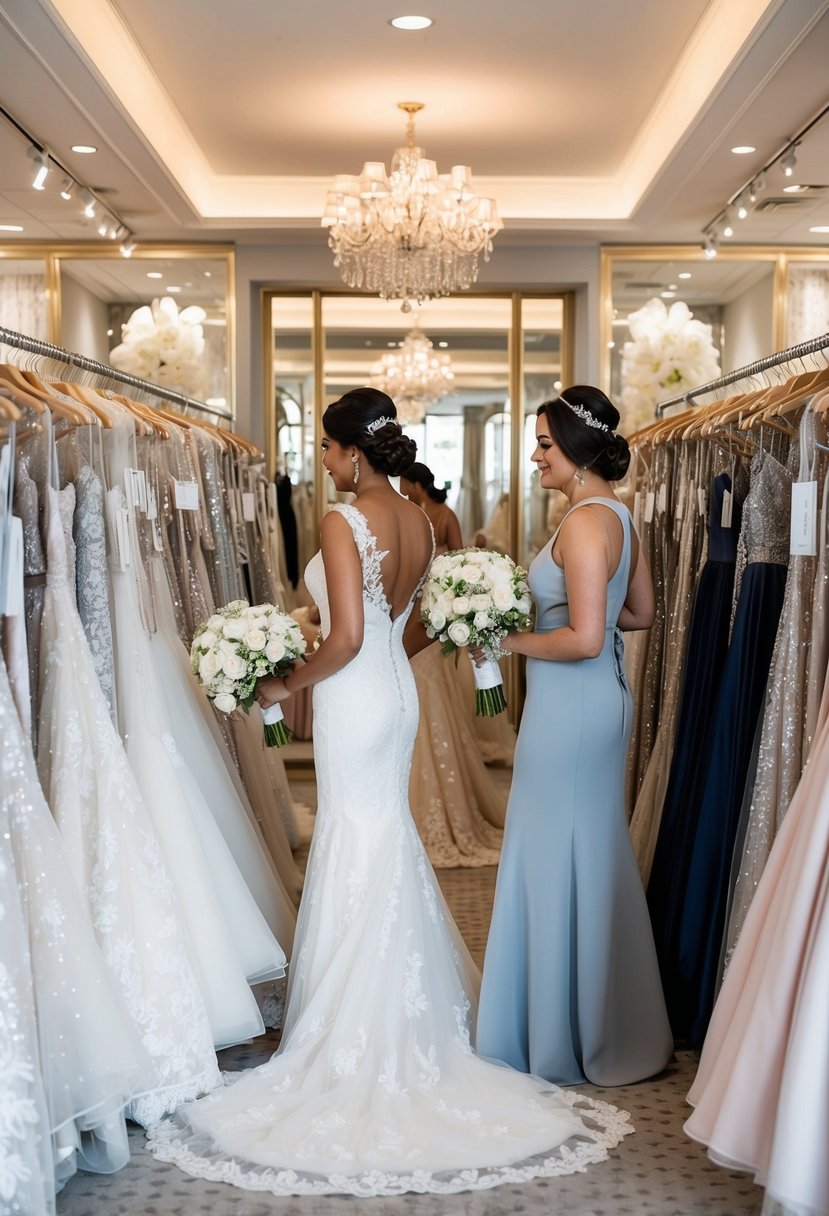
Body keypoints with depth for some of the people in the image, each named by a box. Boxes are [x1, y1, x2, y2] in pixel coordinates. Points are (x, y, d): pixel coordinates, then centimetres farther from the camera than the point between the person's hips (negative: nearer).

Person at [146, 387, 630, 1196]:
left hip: (354, 699, -7)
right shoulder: (418, 521, 6)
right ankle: (403, 1022, 29)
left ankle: (359, 1046, 13)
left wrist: (290, 684, -9)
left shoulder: (344, 520, -18)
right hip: (398, 693, 8)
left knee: (358, 849, 1)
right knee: (389, 840, 18)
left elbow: (346, 638, -23)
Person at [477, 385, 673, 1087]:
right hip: (604, 700, 10)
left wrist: (515, 640, -12)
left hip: (571, 706, -10)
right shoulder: (618, 515, 9)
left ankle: (562, 1037, 18)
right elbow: (640, 613, 18)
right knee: (593, 855, 18)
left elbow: (585, 638, -26)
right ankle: (606, 1026, 32)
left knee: (558, 859, 3)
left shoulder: (584, 523, -20)